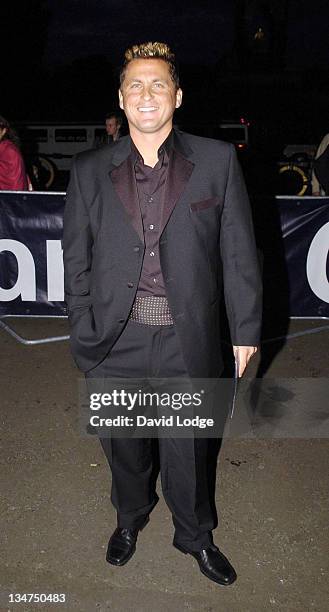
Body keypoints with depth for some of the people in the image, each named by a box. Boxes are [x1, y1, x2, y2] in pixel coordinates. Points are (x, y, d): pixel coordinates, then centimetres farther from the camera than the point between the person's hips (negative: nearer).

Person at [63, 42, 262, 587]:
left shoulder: (217, 161, -3)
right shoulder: (89, 171, 0)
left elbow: (238, 251, -1)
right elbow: (76, 260, 4)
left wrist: (246, 327, 0)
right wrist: (84, 335, 2)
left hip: (187, 341, -1)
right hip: (117, 341, 2)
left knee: (187, 448, 17)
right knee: (124, 445, 21)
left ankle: (195, 534, 45)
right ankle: (130, 518, 52)